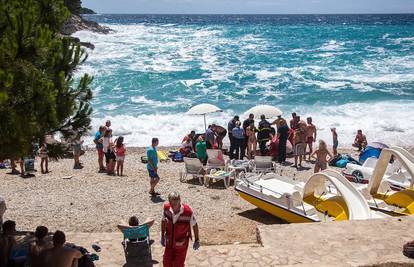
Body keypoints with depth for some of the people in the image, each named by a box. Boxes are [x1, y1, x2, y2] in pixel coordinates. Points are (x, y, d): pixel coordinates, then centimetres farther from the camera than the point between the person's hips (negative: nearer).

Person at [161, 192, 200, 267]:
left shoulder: (188, 212, -29)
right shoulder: (166, 208, -19)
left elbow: (194, 225, -12)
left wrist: (197, 240, 0)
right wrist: (162, 237, 9)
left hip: (181, 245, -3)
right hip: (169, 243, 3)